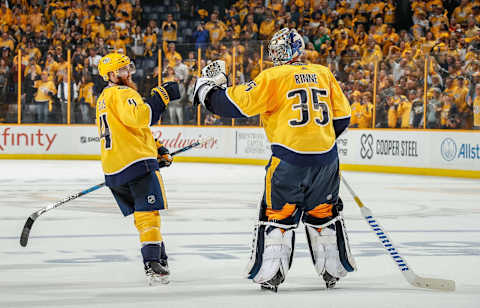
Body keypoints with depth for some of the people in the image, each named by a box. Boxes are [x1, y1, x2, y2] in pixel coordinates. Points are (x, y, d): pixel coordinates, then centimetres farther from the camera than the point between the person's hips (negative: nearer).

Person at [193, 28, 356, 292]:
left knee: (278, 213, 7)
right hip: (326, 157, 5)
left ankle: (270, 272, 0)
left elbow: (238, 104, -8)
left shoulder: (273, 77, -5)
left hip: (290, 157, -5)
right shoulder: (324, 74, 10)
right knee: (323, 213, 20)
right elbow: (342, 117, 15)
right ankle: (333, 269, 26)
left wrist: (208, 88, 7)